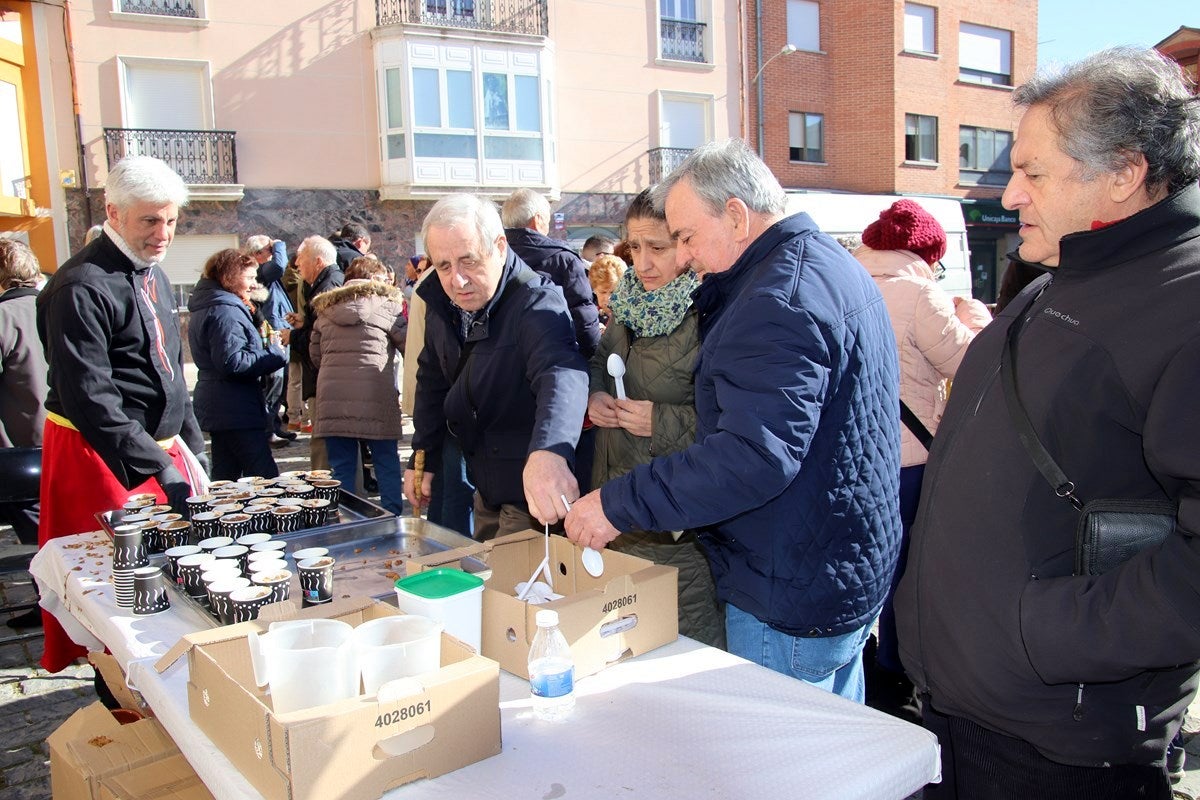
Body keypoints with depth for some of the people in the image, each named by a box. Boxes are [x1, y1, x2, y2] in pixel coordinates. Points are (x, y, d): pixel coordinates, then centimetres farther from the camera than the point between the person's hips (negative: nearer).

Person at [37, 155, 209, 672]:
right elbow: (90, 400, -24)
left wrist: (193, 452, 14)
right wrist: (159, 470, -30)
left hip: (164, 448, 8)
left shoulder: (154, 277, 13)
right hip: (101, 458, -8)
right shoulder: (82, 288, -16)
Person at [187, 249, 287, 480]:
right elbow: (232, 362, -25)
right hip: (237, 411, -11)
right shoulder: (225, 311, -16)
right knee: (266, 480, -10)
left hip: (217, 409, 11)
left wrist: (263, 345, 9)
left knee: (225, 478, 15)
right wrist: (274, 353, -15)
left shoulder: (205, 308, 17)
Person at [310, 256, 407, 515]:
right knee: (387, 463, 8)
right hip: (375, 395, -3)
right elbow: (409, 345, -1)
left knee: (341, 467, 9)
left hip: (331, 396, 4)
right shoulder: (387, 302, 3)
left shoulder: (326, 307, 16)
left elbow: (315, 353, 17)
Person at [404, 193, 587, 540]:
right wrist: (423, 458, 11)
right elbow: (433, 381, 14)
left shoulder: (537, 303, -25)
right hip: (485, 486, 7)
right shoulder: (441, 301, -2)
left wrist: (548, 452, -64)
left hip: (536, 490, -7)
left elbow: (562, 374, -45)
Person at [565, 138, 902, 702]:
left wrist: (618, 505, -28)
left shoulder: (778, 299, -24)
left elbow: (755, 455, -33)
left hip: (794, 602, -11)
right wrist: (716, 297, 7)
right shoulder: (833, 264, 11)